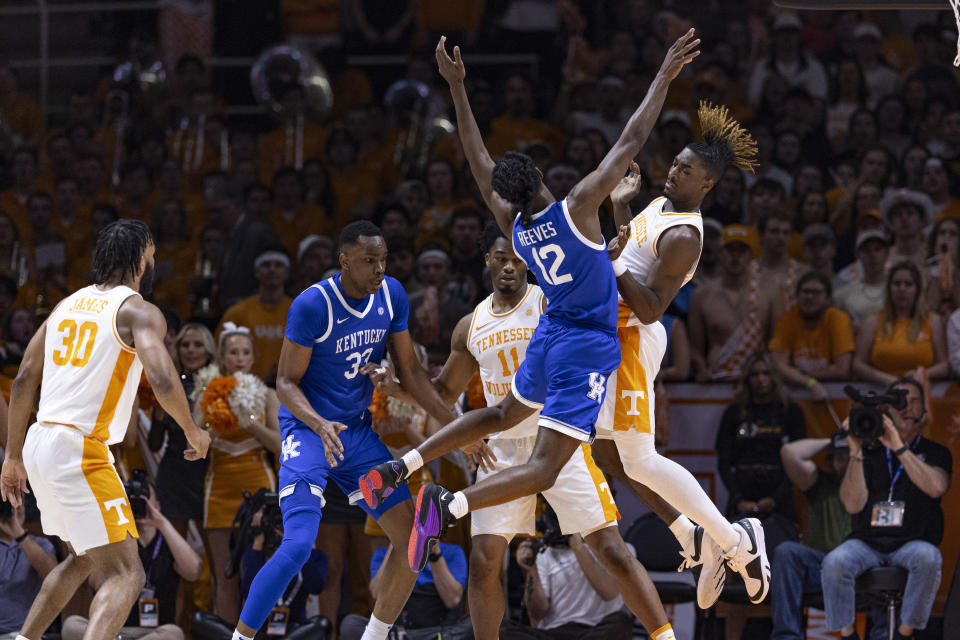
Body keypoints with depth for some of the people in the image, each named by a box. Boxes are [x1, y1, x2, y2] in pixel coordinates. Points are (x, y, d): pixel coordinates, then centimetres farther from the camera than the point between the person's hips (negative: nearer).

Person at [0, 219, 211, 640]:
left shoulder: (68, 305, 16)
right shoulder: (139, 312, -6)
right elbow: (163, 381, -21)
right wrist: (193, 433, -3)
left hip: (40, 444, 8)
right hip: (80, 452, -8)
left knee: (84, 558, 29)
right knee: (126, 574, -10)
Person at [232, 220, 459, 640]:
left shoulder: (391, 295, -2)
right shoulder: (312, 305, -20)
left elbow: (409, 369, 8)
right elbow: (286, 382, -15)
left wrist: (453, 425, 2)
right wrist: (320, 425, -33)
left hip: (359, 432, 7)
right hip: (308, 430, -7)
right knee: (299, 543, -23)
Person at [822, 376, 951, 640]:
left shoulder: (934, 453, 10)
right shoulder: (870, 453, 11)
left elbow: (936, 487, -14)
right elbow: (853, 505, -1)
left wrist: (899, 448, -16)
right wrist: (856, 452, -8)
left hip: (912, 543, -1)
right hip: (867, 543, 1)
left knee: (928, 557, -37)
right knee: (835, 562, -32)